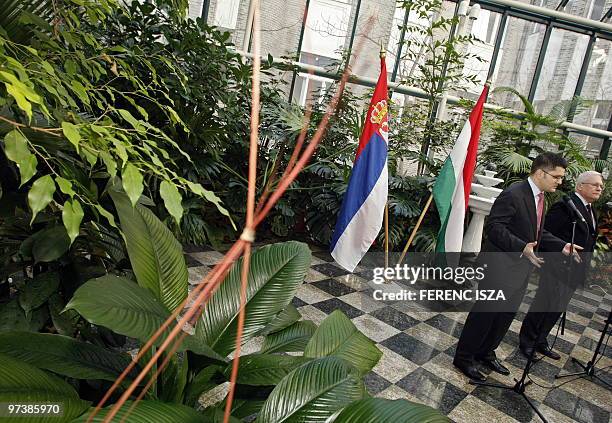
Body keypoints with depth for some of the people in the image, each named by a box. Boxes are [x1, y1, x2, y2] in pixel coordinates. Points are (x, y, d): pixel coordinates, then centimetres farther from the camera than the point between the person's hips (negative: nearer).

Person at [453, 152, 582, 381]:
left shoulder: (539, 197, 11)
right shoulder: (513, 194, -19)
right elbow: (494, 227, -23)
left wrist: (562, 246, 7)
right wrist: (522, 247, -32)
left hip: (521, 267, 9)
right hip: (500, 266, -9)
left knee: (507, 314, 17)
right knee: (485, 313, 0)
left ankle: (486, 353, 34)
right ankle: (464, 357, 15)